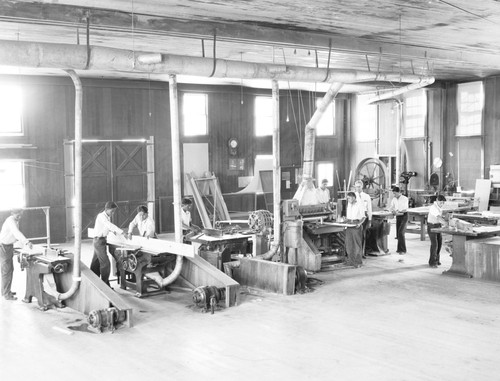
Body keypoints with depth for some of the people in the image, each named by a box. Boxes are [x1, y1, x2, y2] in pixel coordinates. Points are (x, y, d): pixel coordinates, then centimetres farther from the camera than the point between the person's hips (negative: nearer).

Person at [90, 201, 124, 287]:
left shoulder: (107, 217, 11)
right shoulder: (101, 216, -18)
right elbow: (109, 225, -32)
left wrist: (113, 231, 9)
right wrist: (122, 232, -41)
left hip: (102, 241, 9)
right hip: (99, 240, -9)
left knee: (96, 263, 15)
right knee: (105, 263, -12)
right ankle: (105, 284, -9)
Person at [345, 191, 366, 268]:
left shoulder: (360, 205, -8)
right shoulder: (349, 204, 13)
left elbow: (363, 217, -8)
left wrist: (360, 223, -22)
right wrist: (346, 219, 10)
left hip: (356, 225, -6)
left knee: (357, 244, -4)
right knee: (348, 243, 6)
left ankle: (358, 262, 1)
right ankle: (350, 260, 14)